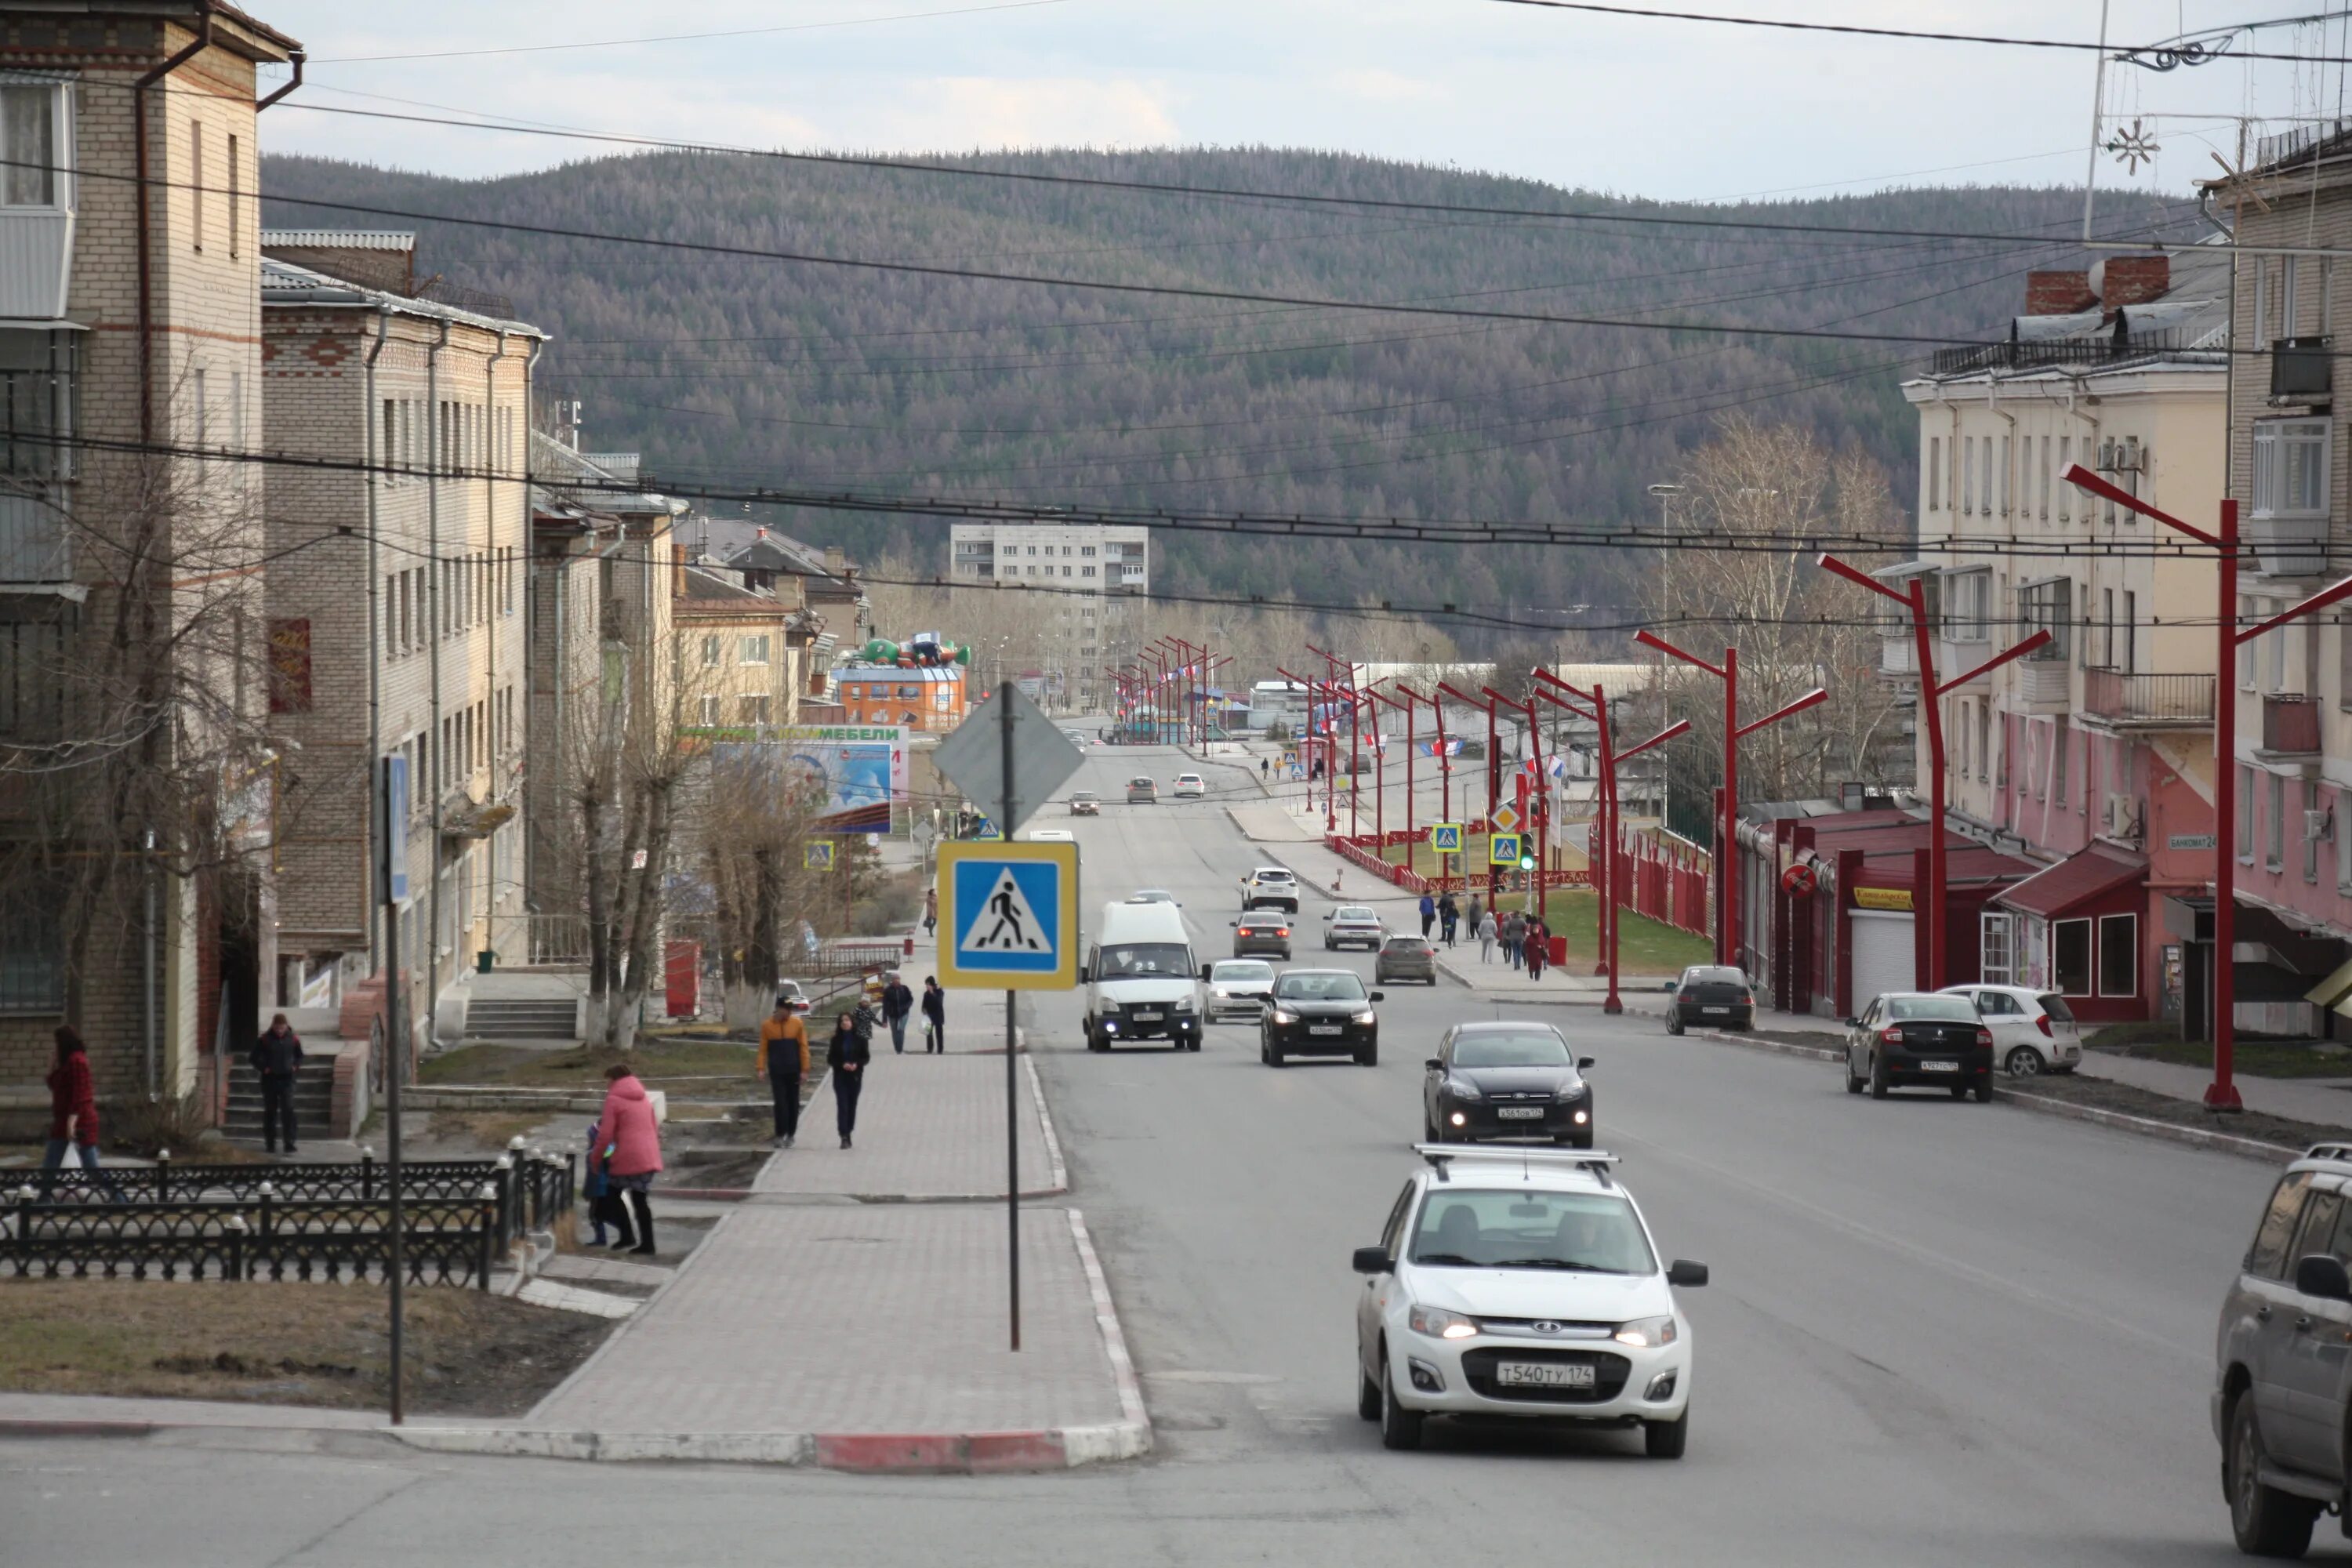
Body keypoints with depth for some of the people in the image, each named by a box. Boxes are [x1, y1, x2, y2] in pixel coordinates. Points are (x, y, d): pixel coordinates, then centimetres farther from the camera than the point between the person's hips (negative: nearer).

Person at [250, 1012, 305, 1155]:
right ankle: (270, 1143, 18)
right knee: (270, 1112, 8)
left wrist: (295, 1067, 1)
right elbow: (254, 1057, 3)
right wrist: (263, 1068, -6)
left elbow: (299, 1056, 16)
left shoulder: (293, 1039, -1)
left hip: (287, 1079, 0)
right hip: (270, 1079, 0)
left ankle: (290, 1143, -10)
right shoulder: (265, 1039, -6)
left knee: (288, 1110, -10)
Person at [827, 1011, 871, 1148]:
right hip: (840, 1077, -1)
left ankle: (848, 1134, 20)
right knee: (842, 1106, -10)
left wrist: (856, 1065, -15)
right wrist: (842, 1065, -16)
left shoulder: (860, 1040, 0)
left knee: (852, 1106, 8)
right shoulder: (836, 1040, 1)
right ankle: (844, 1137, -14)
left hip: (855, 1076, 1)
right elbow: (830, 1059, 2)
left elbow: (866, 1057, 3)